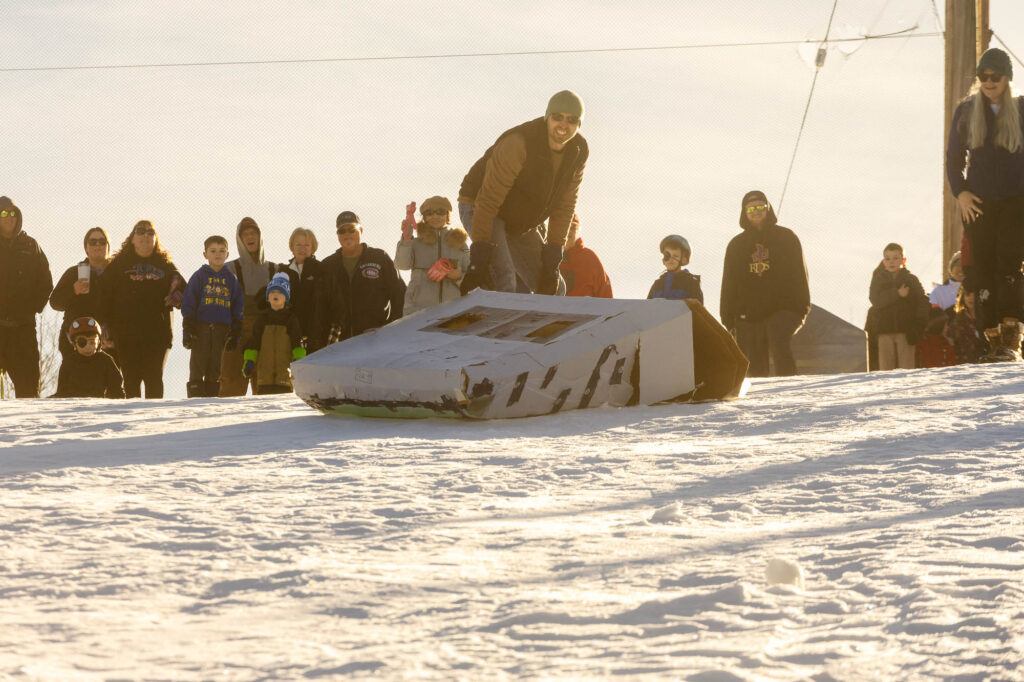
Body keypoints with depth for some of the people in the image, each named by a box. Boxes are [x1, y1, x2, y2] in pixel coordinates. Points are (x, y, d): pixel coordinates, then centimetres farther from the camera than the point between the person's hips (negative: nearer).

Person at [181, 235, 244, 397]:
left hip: (222, 329, 3)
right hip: (201, 327, -3)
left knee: (215, 368, 5)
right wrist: (188, 330, -7)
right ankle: (195, 396, -5)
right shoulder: (199, 277, 5)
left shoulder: (231, 279, 13)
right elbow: (188, 305, 2)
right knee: (198, 365, -6)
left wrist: (235, 334, 8)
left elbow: (238, 309, 16)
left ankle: (212, 395, 8)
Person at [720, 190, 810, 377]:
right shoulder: (736, 245, 16)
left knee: (779, 345, -28)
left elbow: (799, 273, 7)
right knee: (755, 367, 1)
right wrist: (728, 319, 10)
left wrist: (802, 307, -2)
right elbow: (729, 285, 17)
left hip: (782, 309, -3)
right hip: (748, 315, 3)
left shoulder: (786, 237, 9)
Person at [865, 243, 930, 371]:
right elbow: (876, 300, -9)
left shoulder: (911, 280, 6)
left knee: (906, 367, -4)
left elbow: (923, 302, 1)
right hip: (884, 332, 1)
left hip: (905, 331, -1)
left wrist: (918, 326, -11)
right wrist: (897, 294, -19)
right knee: (886, 366, -1)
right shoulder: (878, 280, 8)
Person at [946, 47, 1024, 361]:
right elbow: (954, 157, 14)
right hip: (978, 204, 2)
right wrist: (960, 193, 0)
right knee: (983, 270, -3)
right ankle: (994, 341, -1)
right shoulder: (966, 112, 8)